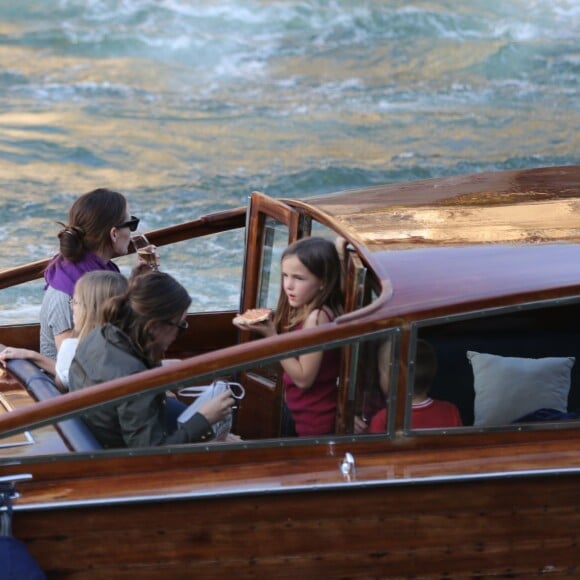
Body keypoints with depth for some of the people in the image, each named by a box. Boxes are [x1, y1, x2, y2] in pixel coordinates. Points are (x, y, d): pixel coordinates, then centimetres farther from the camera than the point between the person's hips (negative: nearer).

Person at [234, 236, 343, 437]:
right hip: (297, 413, 8)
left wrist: (271, 335, -23)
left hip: (314, 422, -8)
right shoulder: (302, 311, 4)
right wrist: (266, 327, -7)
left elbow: (303, 378, -22)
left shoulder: (317, 317, -22)